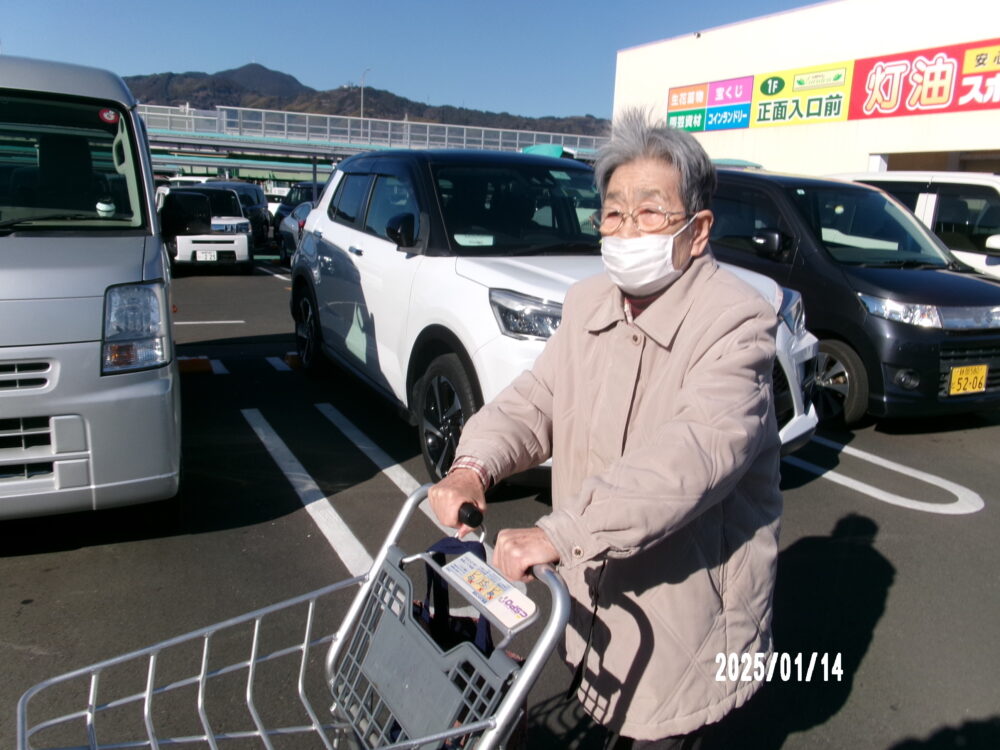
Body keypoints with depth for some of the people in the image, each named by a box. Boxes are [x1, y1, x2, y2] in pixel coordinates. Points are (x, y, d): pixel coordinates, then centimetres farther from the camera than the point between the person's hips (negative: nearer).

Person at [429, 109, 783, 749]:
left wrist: (559, 533, -43)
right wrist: (475, 466, -20)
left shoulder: (738, 323, -22)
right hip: (598, 593, 7)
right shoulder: (588, 302, 2)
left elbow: (694, 452, -36)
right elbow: (537, 398, 0)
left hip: (687, 606, -6)